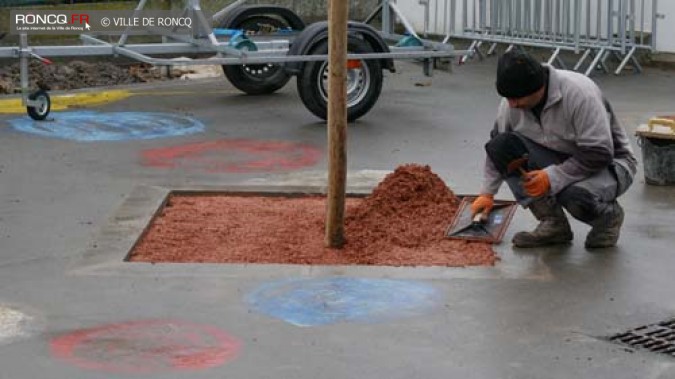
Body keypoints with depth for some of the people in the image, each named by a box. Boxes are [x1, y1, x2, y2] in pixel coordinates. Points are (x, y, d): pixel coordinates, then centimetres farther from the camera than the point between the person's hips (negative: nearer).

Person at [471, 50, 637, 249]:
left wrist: (552, 177, -32)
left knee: (576, 197, -39)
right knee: (500, 146, -18)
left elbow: (599, 154, -30)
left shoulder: (578, 93, -30)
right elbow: (497, 144, 6)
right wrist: (487, 193, 5)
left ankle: (608, 214, -1)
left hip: (607, 162, -6)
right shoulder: (512, 99, -10)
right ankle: (553, 222, -9)